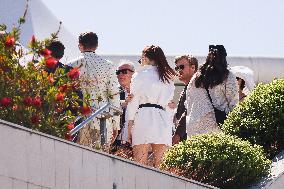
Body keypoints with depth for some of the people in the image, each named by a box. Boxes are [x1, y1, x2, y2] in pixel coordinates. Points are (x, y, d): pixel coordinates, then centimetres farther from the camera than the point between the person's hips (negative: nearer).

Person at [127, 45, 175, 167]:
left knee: (140, 166, -6)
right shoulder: (167, 78, 19)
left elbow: (133, 102, 3)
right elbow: (169, 99, 15)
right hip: (163, 119, 4)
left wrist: (129, 126, 4)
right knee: (159, 166, 2)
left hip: (144, 116, -4)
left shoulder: (140, 75, 6)